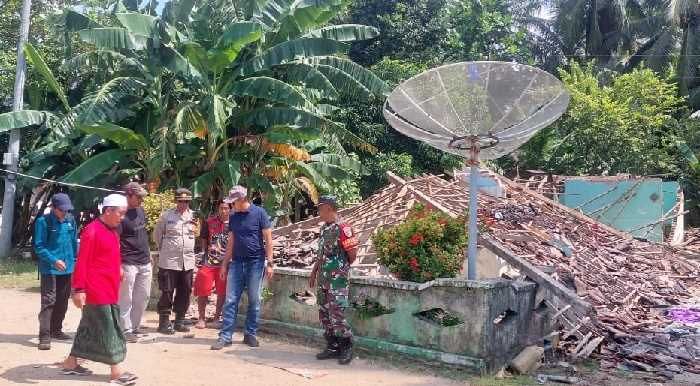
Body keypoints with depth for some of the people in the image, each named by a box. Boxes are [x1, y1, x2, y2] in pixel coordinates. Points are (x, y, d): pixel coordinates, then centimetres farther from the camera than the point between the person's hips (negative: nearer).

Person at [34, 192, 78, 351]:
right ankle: (44, 336, -6)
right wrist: (54, 260, -22)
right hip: (50, 269, -6)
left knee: (62, 301, 15)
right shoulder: (43, 222, -11)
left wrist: (74, 261, 12)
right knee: (48, 302, -9)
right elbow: (39, 246, -12)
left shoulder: (70, 220, 4)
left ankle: (56, 330, 29)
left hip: (67, 268, 6)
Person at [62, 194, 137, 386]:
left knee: (89, 327, 17)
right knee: (107, 330, -4)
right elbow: (82, 262, -18)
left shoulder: (112, 230, 12)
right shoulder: (92, 230, -16)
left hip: (109, 291, 9)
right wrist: (79, 289, -21)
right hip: (96, 292, -9)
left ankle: (71, 363, 29)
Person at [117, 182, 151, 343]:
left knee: (143, 297, 12)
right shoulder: (121, 215, -14)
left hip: (145, 263, 8)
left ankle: (134, 328, 23)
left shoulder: (141, 210, 10)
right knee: (126, 299, 2)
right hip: (128, 263, -8)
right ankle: (126, 330, 11)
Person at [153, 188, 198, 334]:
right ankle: (164, 322, 8)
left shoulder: (193, 216, 7)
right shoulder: (167, 215, -3)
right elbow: (157, 234, 7)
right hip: (169, 261, -4)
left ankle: (180, 321, 21)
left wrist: (196, 229, -2)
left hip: (187, 261, 4)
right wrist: (164, 249, 9)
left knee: (185, 292, 9)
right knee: (167, 292, -2)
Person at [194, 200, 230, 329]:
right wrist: (206, 252, 4)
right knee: (203, 291, 1)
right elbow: (203, 240, 10)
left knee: (222, 293, 8)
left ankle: (217, 317, 25)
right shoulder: (210, 222, 0)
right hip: (208, 262, 0)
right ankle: (202, 318, 15)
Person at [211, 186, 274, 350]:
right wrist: (224, 264, 11)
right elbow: (231, 242, 14)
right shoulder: (233, 217, 9)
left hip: (255, 263, -4)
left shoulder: (259, 213, -6)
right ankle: (225, 336, 4)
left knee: (254, 301, 4)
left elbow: (268, 239, -5)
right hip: (236, 262, 4)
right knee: (230, 301, 1)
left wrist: (269, 263, -10)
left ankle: (251, 334, 16)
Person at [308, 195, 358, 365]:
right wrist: (314, 272, 19)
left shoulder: (342, 228, -14)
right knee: (324, 315, 12)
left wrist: (341, 267, 3)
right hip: (323, 279, 9)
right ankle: (332, 347, 22)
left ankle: (347, 348, 7)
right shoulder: (324, 228, 13)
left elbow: (353, 254, -11)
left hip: (337, 280, -9)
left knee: (336, 316, -7)